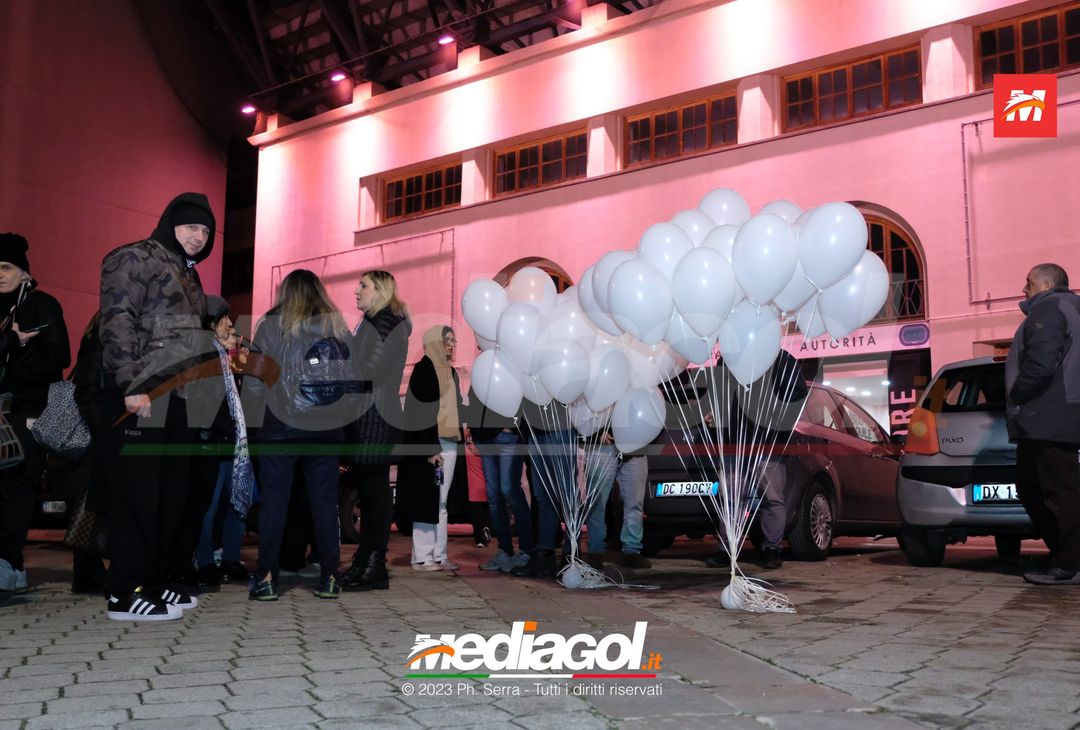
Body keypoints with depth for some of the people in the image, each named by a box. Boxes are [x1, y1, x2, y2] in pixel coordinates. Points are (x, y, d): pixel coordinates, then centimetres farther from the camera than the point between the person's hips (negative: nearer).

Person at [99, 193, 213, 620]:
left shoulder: (187, 275, 23)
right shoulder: (135, 259, -2)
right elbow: (117, 322, -13)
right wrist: (132, 386, -20)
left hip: (177, 398, 9)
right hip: (139, 397, -9)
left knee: (172, 493, 9)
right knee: (137, 493, -6)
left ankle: (153, 582, 18)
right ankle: (126, 593, 0)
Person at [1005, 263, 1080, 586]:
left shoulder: (1048, 308, -8)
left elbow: (1041, 363, -22)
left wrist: (1016, 395, -10)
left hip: (1048, 422, -11)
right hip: (1048, 422, 11)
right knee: (1030, 489, 13)